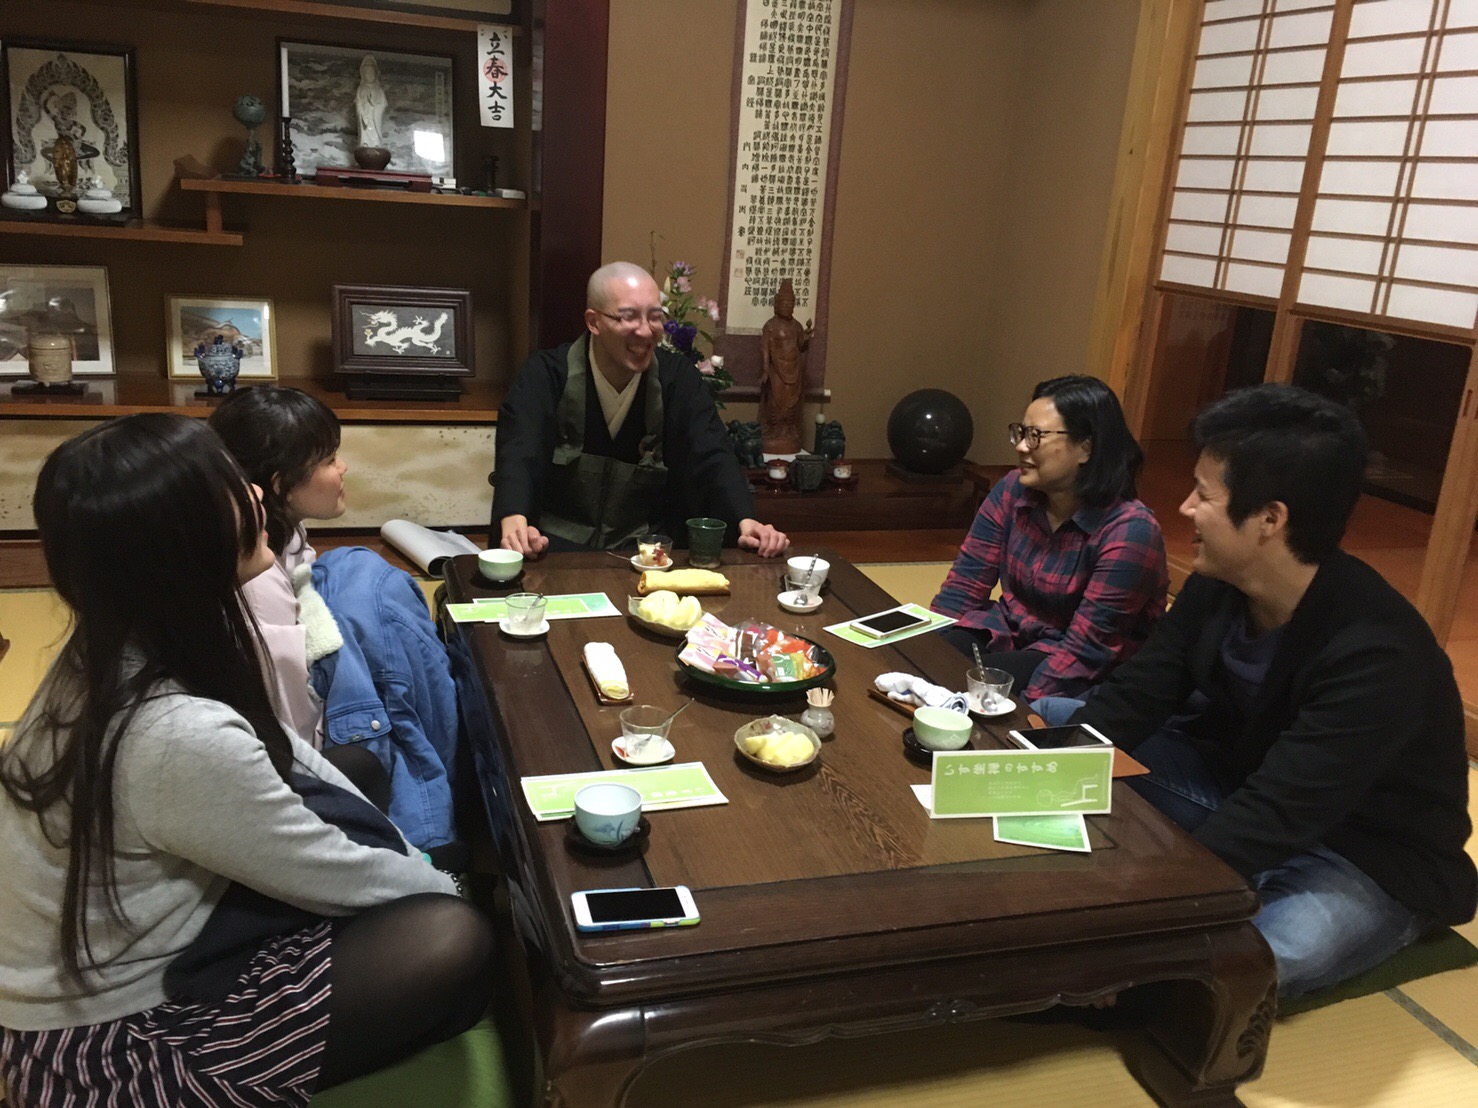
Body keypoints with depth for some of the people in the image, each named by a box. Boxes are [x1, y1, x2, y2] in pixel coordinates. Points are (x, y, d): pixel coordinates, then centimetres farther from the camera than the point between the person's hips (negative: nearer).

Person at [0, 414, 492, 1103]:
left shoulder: (112, 653, -7)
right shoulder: (182, 737, -36)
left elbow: (276, 751, 6)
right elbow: (340, 881, -21)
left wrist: (404, 849, 2)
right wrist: (443, 884, -1)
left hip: (112, 962, 8)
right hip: (100, 1050, -8)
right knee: (452, 944, -16)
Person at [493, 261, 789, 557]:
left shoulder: (678, 378, 2)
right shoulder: (546, 374, -6)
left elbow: (712, 458, -6)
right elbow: (518, 456, -18)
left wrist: (746, 521, -26)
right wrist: (514, 523, -40)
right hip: (555, 543, -2)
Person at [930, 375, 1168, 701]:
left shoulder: (1129, 531, -21)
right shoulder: (1012, 491, -3)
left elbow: (1084, 649, -23)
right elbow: (962, 588, -4)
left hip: (1088, 676, -5)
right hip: (1009, 634, 6)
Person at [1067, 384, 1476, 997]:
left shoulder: (1377, 656, -32)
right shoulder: (1216, 587, -9)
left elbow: (1272, 821, -37)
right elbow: (1133, 699, -9)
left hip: (1366, 859, -7)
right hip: (1237, 785, 7)